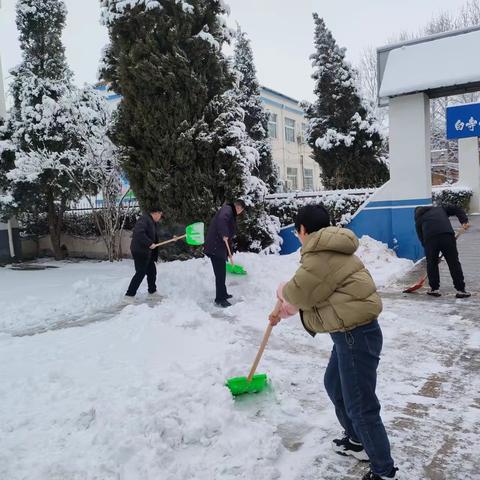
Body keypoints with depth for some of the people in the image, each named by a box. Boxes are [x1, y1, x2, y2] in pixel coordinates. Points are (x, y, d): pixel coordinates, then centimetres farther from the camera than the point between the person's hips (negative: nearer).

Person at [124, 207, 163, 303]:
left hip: (147, 252, 11)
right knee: (140, 273, -10)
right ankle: (129, 295, -5)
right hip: (139, 251, -10)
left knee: (152, 271, 18)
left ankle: (152, 291, 34)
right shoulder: (144, 219, -17)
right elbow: (138, 233, -31)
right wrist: (149, 243, -29)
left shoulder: (152, 222, 17)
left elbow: (155, 236, 27)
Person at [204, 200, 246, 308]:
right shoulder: (227, 209, -7)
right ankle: (219, 299, 2)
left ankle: (223, 294, 32)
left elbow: (229, 236, 24)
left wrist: (230, 252, 23)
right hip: (215, 247, -10)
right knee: (220, 273, -5)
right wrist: (224, 234, -29)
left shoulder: (232, 215, 23)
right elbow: (221, 219, -33)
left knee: (221, 273, 19)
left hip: (220, 247, 10)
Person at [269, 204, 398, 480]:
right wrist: (281, 313, 35)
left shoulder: (321, 255, -18)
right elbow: (310, 292, 26)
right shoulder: (328, 251, 17)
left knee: (360, 405, -1)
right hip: (351, 332, 11)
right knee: (334, 385, 26)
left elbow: (299, 293, -16)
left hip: (355, 333, -11)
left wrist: (281, 293, 8)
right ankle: (356, 441, 44)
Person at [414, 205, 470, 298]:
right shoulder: (440, 209, 33)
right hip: (447, 235, 1)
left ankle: (434, 289, 22)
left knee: (431, 264, 15)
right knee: (454, 263, 7)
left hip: (430, 239, 0)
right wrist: (464, 221, 9)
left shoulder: (418, 220, 28)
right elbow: (457, 209, 20)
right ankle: (460, 290, 8)